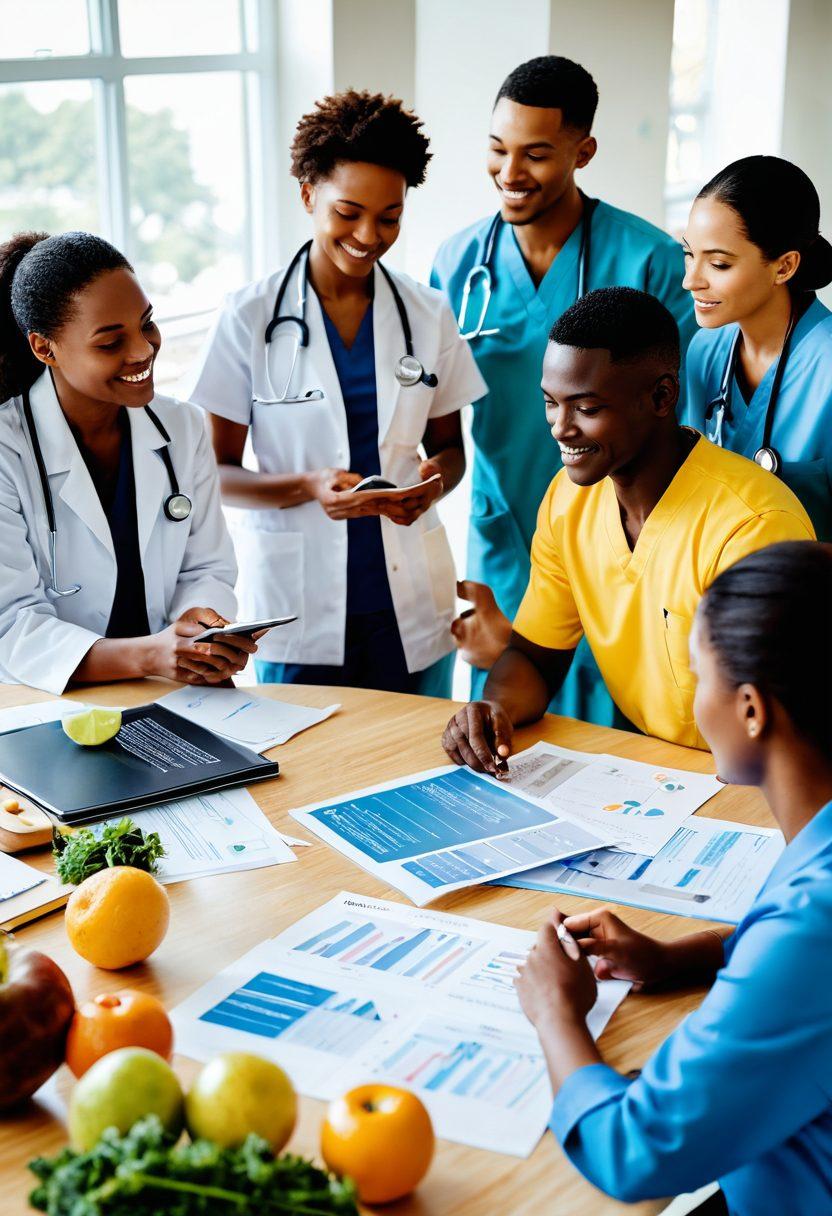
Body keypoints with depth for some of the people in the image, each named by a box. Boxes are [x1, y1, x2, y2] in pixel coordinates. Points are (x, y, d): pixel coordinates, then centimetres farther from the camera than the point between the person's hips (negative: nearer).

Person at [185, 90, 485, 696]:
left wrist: (434, 483, -10)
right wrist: (308, 488, -20)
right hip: (296, 606, -2)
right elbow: (217, 472, -2)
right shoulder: (249, 319, -4)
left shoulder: (428, 316, 4)